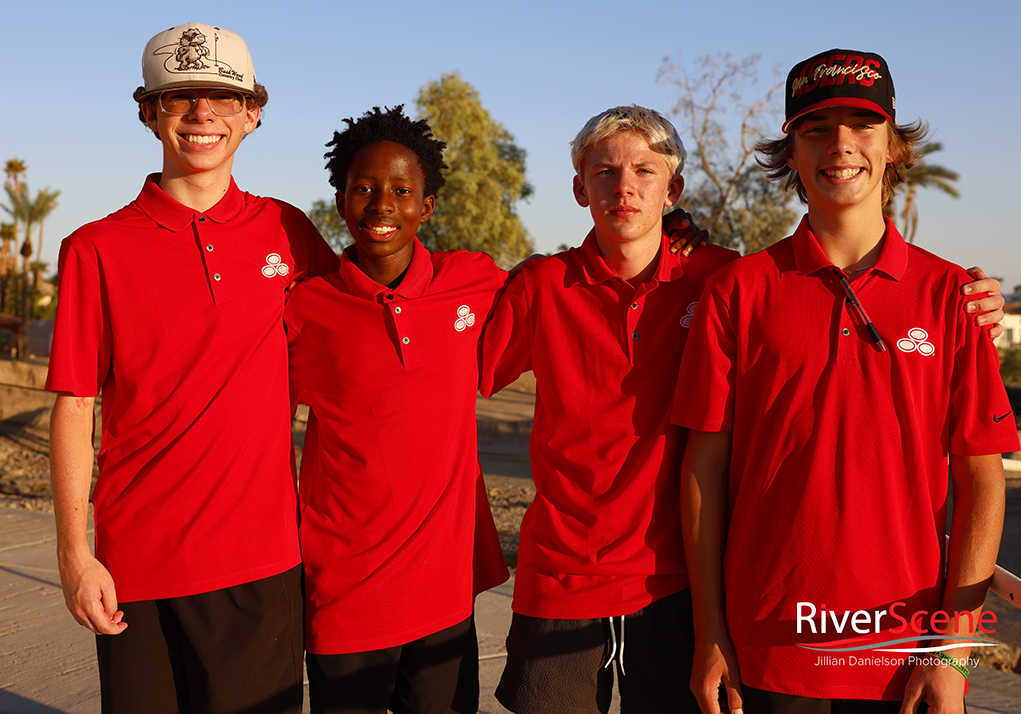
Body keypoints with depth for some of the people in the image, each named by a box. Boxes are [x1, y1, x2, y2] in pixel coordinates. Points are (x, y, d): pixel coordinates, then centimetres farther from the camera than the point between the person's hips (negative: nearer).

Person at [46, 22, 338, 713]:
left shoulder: (286, 231, 4)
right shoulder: (97, 249, -2)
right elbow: (74, 408, -2)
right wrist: (74, 552, -5)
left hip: (264, 557, 2)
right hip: (139, 562, -1)